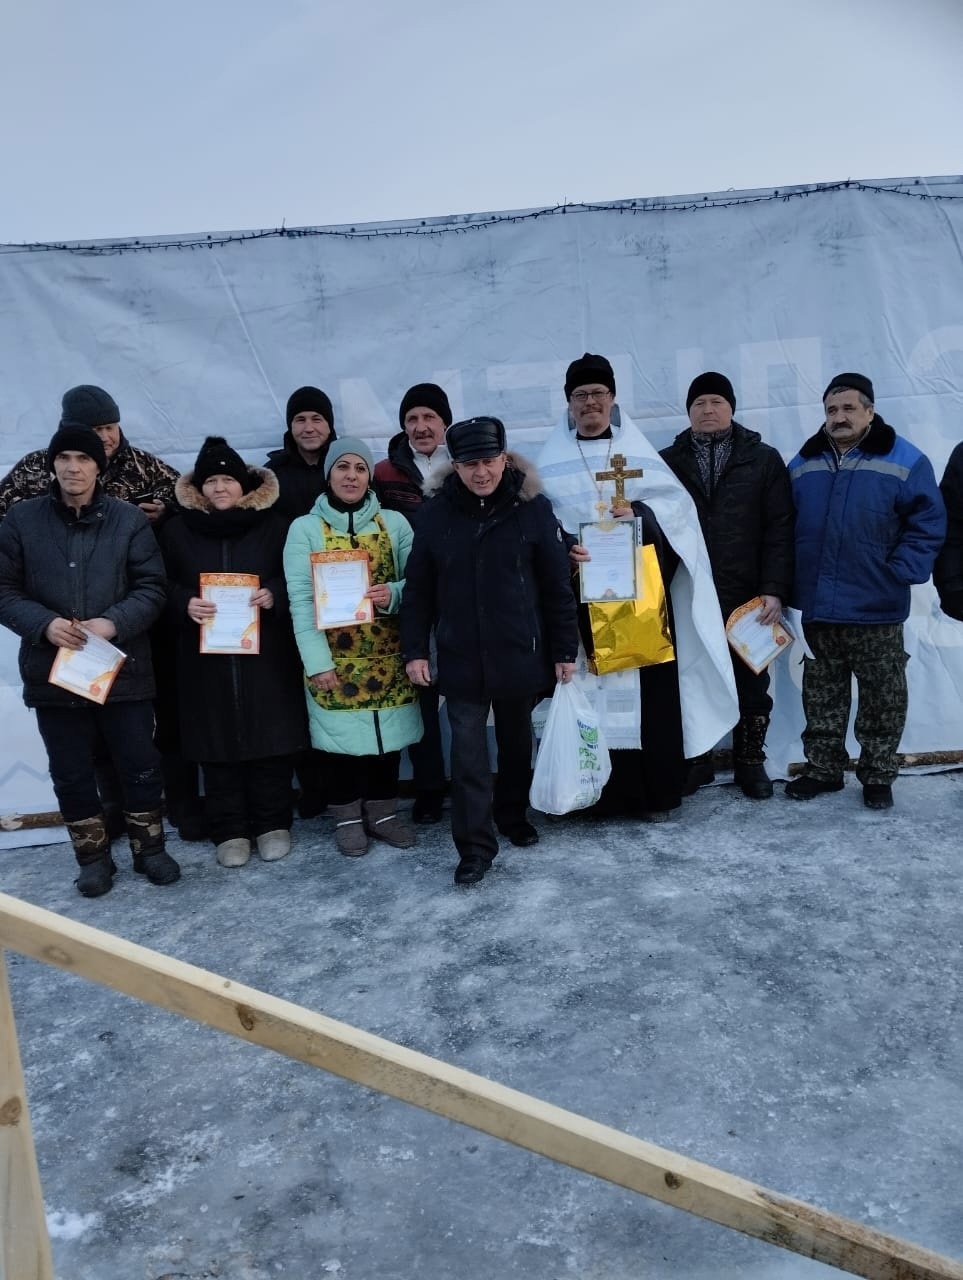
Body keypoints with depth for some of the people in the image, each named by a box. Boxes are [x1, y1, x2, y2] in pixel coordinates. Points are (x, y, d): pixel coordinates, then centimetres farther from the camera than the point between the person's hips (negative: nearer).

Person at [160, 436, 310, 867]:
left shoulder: (274, 526, 4)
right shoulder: (177, 530, 6)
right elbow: (162, 587, 7)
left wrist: (273, 594, -16)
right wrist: (185, 604, -13)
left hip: (265, 654, -1)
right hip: (206, 658, 1)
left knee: (270, 739, 3)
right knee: (218, 742, 4)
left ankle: (273, 824, 17)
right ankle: (229, 830, 15)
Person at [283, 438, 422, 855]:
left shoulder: (394, 522, 5)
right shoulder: (304, 528, -1)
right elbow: (300, 599, -7)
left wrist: (392, 594, -17)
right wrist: (317, 660, -14)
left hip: (387, 653, 2)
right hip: (335, 658, -2)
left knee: (389, 731, 8)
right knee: (341, 732, 4)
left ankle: (382, 811, 26)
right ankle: (347, 816, 22)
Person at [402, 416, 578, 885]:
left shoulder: (533, 509, -6)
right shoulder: (436, 514, -2)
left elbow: (557, 586, -3)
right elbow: (417, 591, 3)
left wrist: (564, 650, -3)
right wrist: (414, 650, 0)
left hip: (520, 656, 0)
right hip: (460, 660, 0)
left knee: (516, 743, 18)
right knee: (468, 752, 1)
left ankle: (513, 814, 40)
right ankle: (475, 847, 10)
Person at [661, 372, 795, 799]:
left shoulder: (764, 459, 4)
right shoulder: (668, 462, 7)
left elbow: (781, 529, -2)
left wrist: (775, 589, -12)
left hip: (748, 597, 0)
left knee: (751, 683, 10)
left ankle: (750, 762, 25)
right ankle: (696, 760, 23)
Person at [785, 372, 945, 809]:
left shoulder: (906, 462, -5)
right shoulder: (803, 464, 8)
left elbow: (928, 524, -6)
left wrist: (899, 575, -14)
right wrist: (790, 582, 4)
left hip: (876, 608, -3)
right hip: (817, 605, 4)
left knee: (882, 697, 7)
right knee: (821, 694, 12)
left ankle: (878, 776, 20)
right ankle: (822, 768, 25)